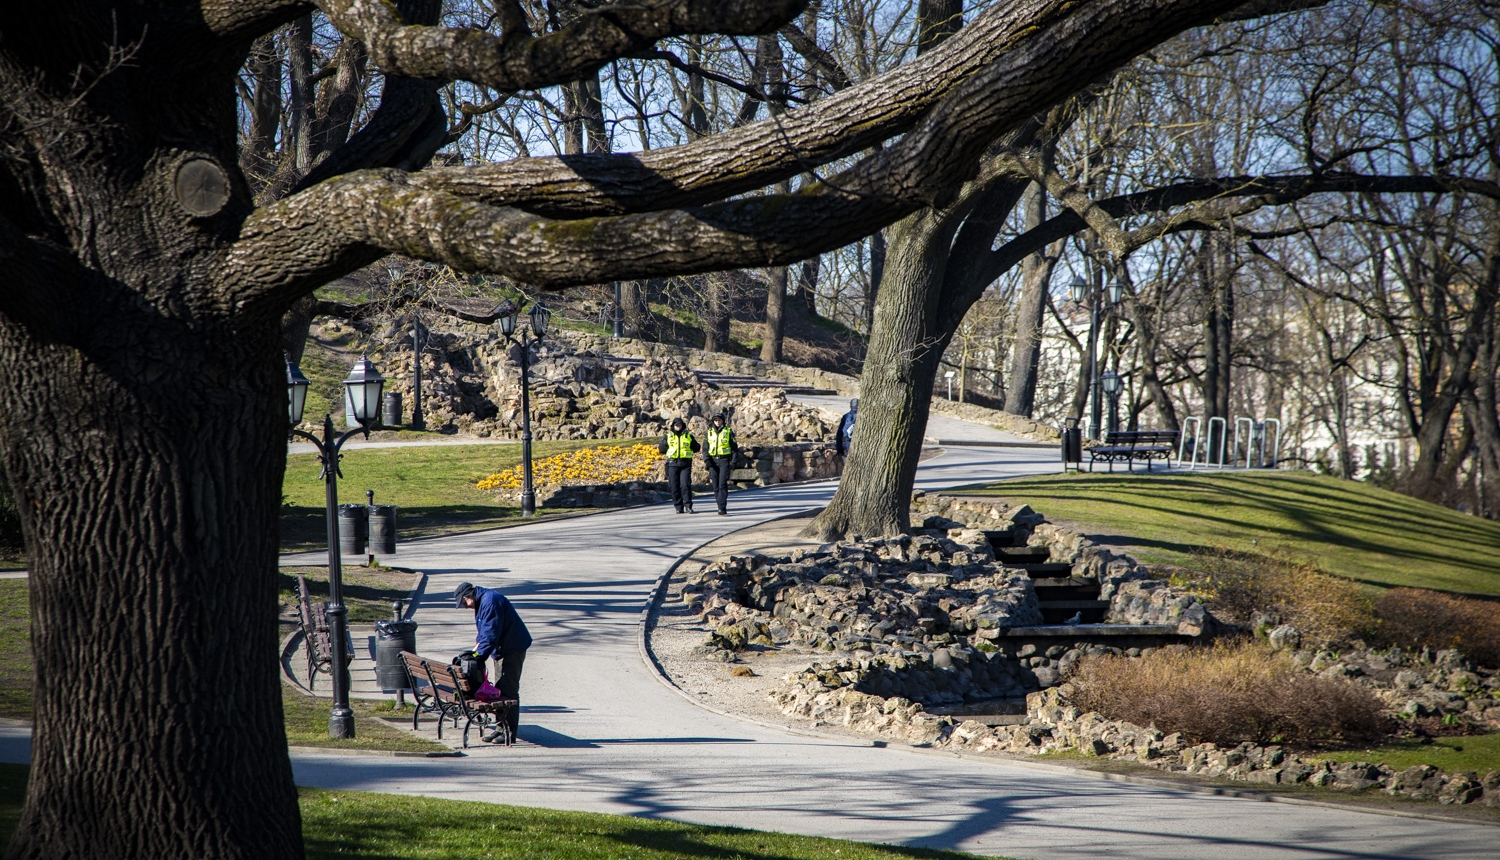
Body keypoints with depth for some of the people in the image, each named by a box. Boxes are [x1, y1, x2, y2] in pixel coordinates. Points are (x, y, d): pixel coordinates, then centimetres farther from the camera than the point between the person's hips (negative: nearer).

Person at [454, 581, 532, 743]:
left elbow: (491, 634, -26)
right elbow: (482, 632, 21)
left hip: (512, 649, -11)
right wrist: (475, 650, 8)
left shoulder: (491, 601, -21)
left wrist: (480, 655, -25)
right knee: (499, 689, 12)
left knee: (508, 690, -10)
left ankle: (510, 732, -9)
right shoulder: (482, 602, 13)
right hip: (502, 649, 11)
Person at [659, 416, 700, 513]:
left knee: (685, 485, -11)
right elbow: (662, 449, 10)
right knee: (675, 486, 0)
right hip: (673, 463, 1)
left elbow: (696, 448, 16)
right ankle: (678, 507, 6)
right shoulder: (668, 436, 11)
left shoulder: (688, 436, 11)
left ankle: (688, 505, -7)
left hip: (685, 464, -1)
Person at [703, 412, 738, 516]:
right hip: (713, 461, 4)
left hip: (724, 461, -4)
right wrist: (707, 460, -4)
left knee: (722, 485, -13)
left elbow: (734, 448, 4)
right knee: (716, 486, 3)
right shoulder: (710, 432, 10)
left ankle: (722, 509, -17)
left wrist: (733, 462, -4)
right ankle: (722, 508, 12)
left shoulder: (728, 432, 2)